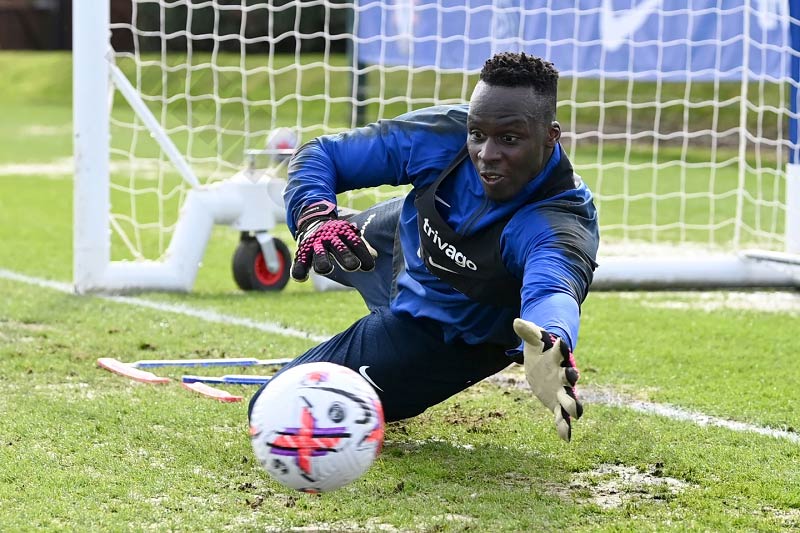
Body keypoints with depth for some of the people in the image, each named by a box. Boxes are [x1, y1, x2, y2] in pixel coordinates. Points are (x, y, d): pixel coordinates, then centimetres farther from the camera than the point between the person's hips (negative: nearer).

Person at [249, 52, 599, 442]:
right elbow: (321, 154, -20)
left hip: (450, 337, -5)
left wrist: (550, 346, -89)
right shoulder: (443, 136, -29)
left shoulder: (561, 225, -42)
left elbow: (551, 289, -65)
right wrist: (315, 217, -43)